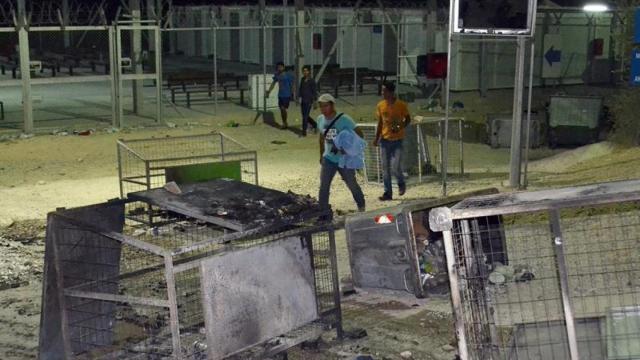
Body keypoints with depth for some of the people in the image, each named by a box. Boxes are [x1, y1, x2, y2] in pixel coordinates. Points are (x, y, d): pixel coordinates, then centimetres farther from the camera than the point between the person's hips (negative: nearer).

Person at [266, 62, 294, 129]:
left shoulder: (288, 75, -9)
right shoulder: (277, 75, 6)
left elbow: (291, 85, -7)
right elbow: (273, 84, 15)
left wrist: (292, 94, -11)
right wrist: (268, 92, 11)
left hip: (287, 95, -6)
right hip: (280, 95, 6)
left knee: (283, 108, -14)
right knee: (281, 109, 9)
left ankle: (285, 123, 2)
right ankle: (284, 124, 20)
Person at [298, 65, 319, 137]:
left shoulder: (311, 81, -11)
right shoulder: (302, 79, 7)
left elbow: (315, 91, -9)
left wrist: (314, 101, -11)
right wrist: (299, 97, 9)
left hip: (309, 101, -7)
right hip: (303, 101, 7)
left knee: (305, 116, -6)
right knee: (305, 116, 14)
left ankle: (304, 132, 2)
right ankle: (315, 125, 34)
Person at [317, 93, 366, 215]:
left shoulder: (344, 119, -17)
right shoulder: (320, 119, 1)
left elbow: (359, 134, -15)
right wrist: (321, 154, 16)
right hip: (328, 158, 4)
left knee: (352, 184, 11)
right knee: (323, 186, -4)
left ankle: (361, 206, 33)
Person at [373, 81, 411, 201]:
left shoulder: (401, 105, -8)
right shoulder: (380, 106, 3)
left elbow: (408, 119, 2)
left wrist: (400, 127, -16)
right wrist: (377, 138, 8)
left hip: (397, 140, -4)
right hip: (385, 140, 4)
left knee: (395, 167, -11)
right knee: (385, 168, 4)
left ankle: (401, 184, 20)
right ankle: (388, 193, 12)